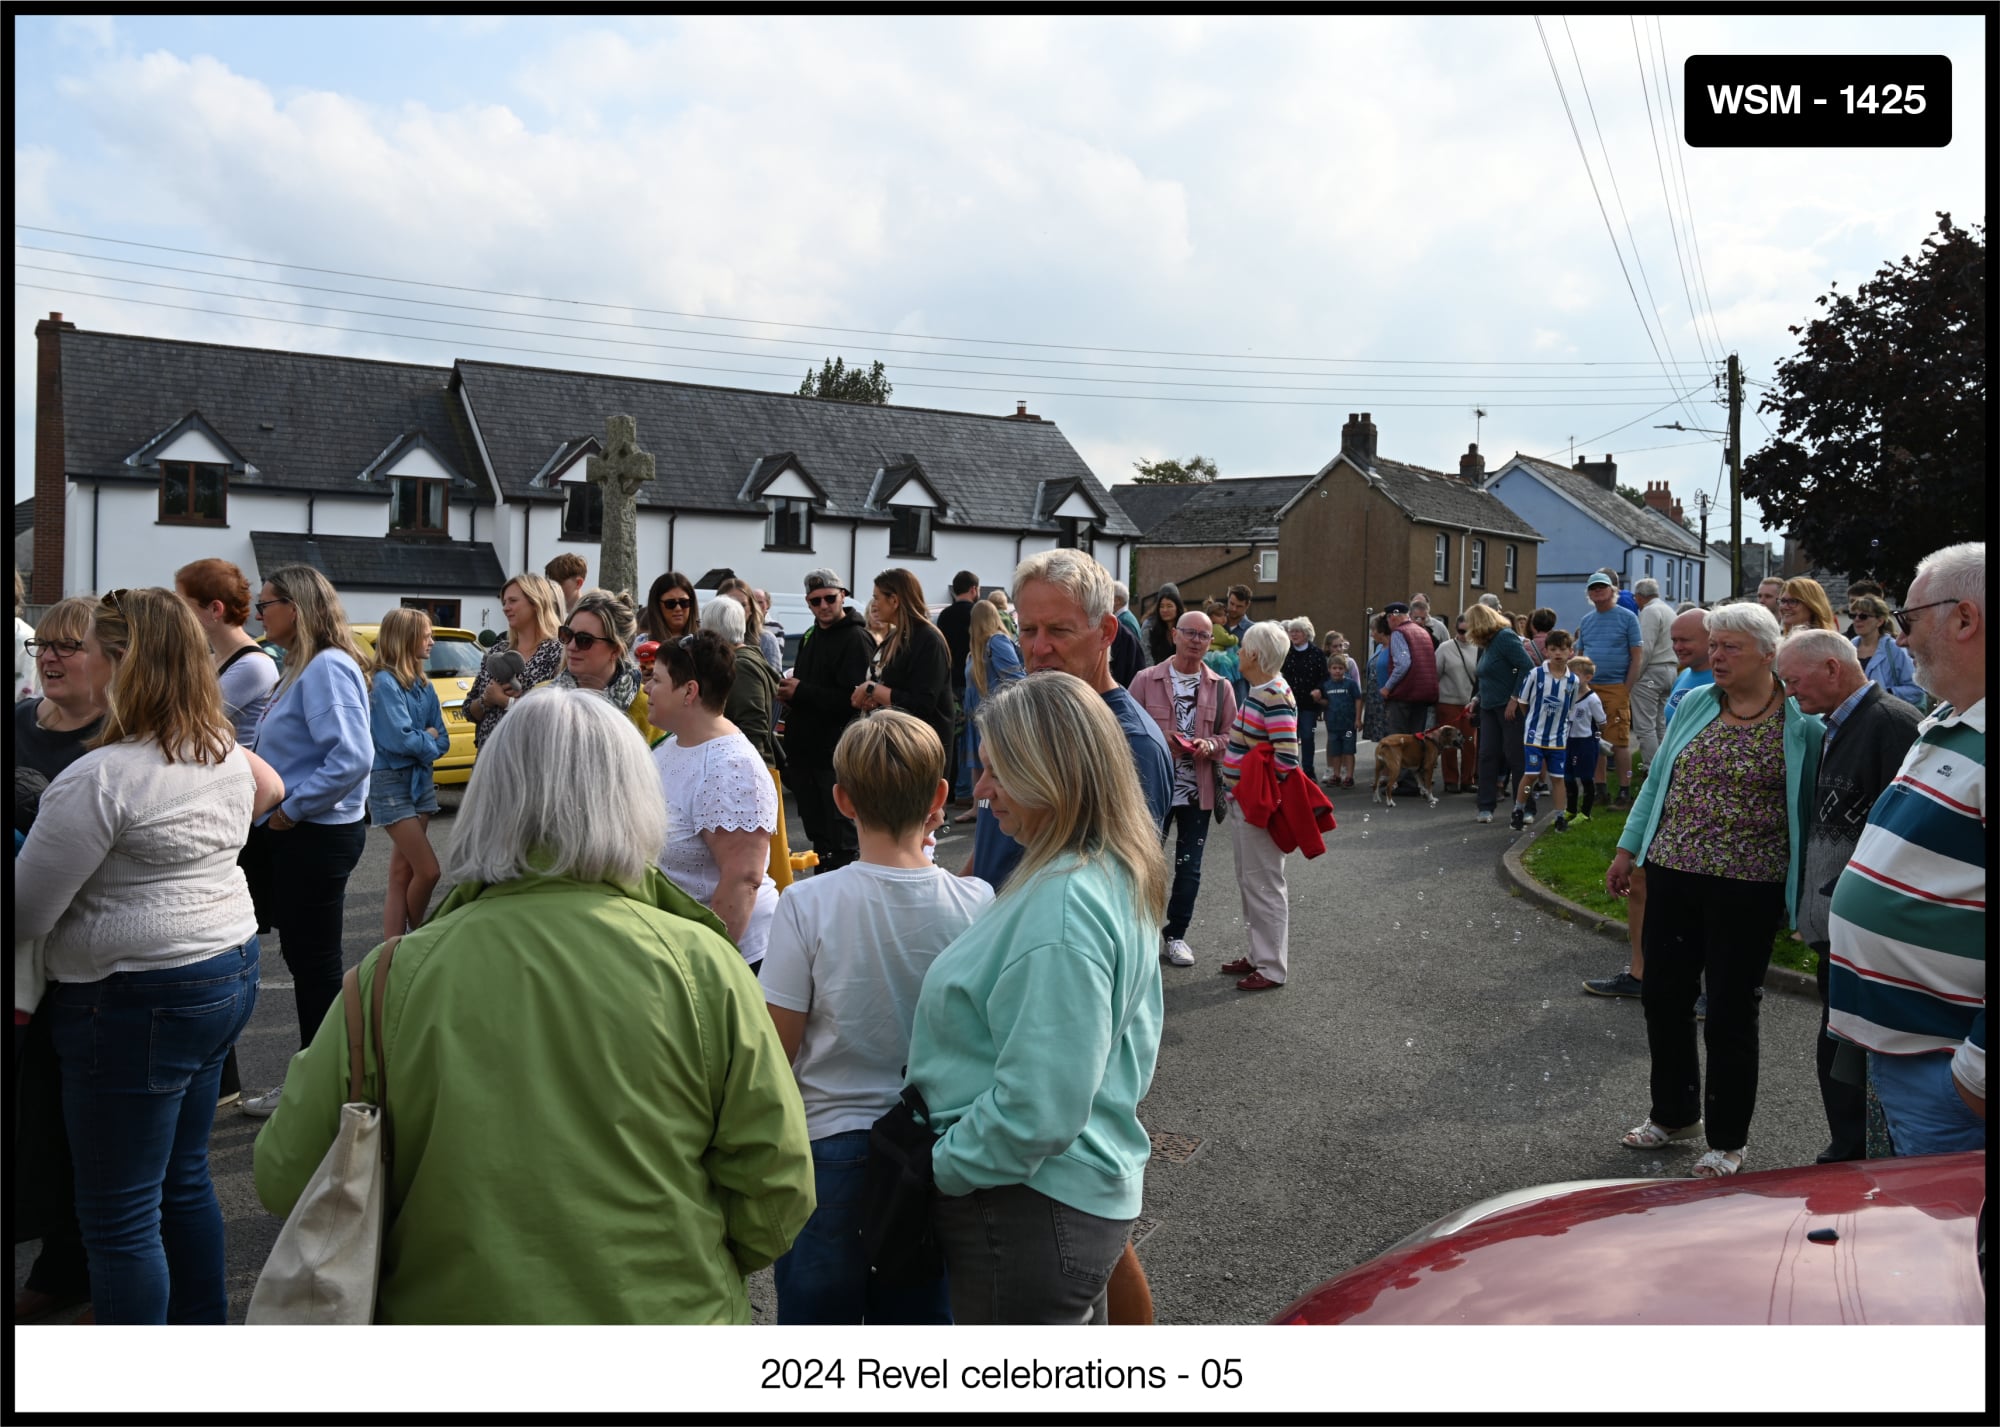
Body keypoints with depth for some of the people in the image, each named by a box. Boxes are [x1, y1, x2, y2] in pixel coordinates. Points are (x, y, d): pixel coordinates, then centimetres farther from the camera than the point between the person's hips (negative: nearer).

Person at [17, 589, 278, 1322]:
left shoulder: (100, 777, -20)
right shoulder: (225, 752, 5)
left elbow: (27, 912, -15)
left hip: (138, 1002, -9)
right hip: (231, 970, 9)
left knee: (120, 1215, 5)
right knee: (185, 1178, 21)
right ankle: (205, 1327, 34)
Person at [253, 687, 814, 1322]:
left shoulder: (397, 975, -14)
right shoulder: (703, 967, -16)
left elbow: (287, 1180, -5)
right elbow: (774, 1195, -12)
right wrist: (675, 1271, 7)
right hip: (667, 1319, 1)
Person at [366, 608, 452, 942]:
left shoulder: (424, 686, 9)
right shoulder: (385, 682, -14)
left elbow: (443, 742, 8)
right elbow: (399, 739, -21)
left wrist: (421, 743, -10)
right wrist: (428, 738, -4)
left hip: (420, 781, 7)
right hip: (391, 783, -7)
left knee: (403, 875, 8)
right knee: (428, 871, -7)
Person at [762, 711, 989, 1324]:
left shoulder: (807, 904, -18)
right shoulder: (976, 903, -12)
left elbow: (778, 1049, -11)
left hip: (832, 1146, -2)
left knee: (818, 1314, 17)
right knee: (922, 1315, 19)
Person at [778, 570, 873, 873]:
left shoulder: (856, 639, -12)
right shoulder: (812, 636, 16)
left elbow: (853, 698, -22)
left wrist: (801, 691, -17)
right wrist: (790, 691, 5)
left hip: (836, 754, -9)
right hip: (806, 747, 9)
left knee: (838, 836, -3)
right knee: (816, 829, 17)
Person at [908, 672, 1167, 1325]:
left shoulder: (1063, 903, -27)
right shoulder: (1119, 877, 5)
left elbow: (1038, 1108, -28)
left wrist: (938, 1167, -14)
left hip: (1030, 1213, -10)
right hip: (1089, 1195, 10)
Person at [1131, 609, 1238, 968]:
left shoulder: (1221, 687, 4)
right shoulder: (1146, 680, -2)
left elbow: (1232, 735, 6)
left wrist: (1211, 745, -14)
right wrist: (1158, 741, -18)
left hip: (1198, 790, 2)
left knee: (1189, 868, 9)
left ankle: (1175, 935, 24)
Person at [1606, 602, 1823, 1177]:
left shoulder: (1802, 727, -5)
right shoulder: (1693, 705, 6)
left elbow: (1808, 811, -1)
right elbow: (1657, 781, 11)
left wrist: (1799, 893, -2)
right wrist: (1628, 850, 10)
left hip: (1747, 887, -4)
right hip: (1672, 872, 5)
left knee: (1730, 1012, 5)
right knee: (1663, 997, 12)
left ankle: (1728, 1139, 23)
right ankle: (1673, 1113, 33)